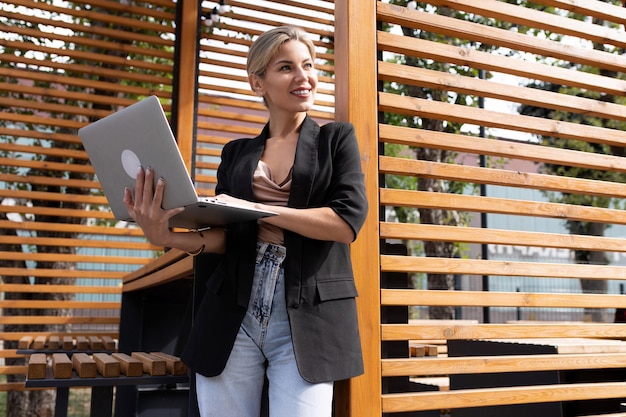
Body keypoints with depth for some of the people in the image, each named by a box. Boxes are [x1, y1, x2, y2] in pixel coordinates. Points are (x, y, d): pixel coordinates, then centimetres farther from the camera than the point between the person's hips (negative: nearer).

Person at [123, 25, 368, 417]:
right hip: (234, 315, 3)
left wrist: (258, 209, -14)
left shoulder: (337, 138, 6)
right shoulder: (237, 152, 14)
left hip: (307, 320, -2)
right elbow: (224, 236, 8)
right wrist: (167, 236, -12)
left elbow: (349, 220, -9)